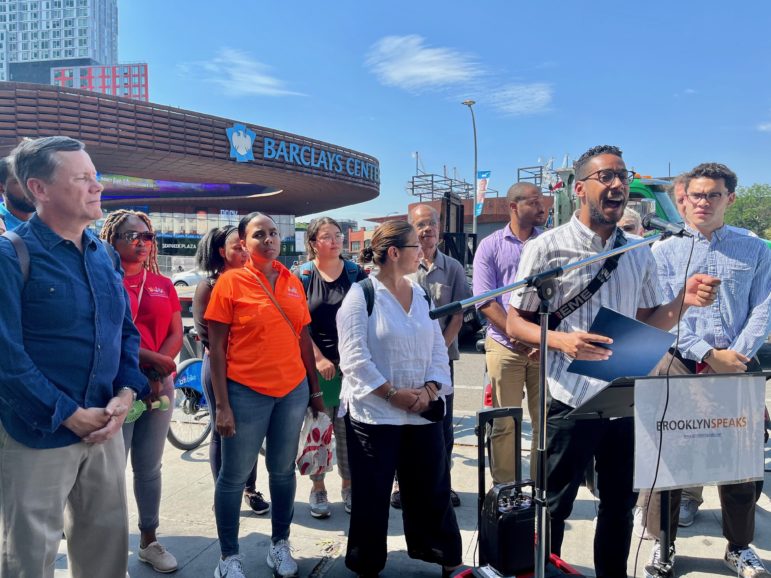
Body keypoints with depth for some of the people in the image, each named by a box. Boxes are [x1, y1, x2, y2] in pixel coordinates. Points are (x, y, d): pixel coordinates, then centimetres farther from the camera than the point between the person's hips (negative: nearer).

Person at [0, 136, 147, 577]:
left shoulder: (104, 255, 7)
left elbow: (127, 332, 11)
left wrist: (126, 394, -5)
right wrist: (70, 415, -16)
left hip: (105, 428, 6)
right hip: (36, 435, -6)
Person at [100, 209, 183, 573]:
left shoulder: (163, 285, 11)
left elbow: (176, 334, 6)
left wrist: (155, 375, -8)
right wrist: (147, 358, -16)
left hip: (159, 385, 4)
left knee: (149, 467, 12)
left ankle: (149, 541, 25)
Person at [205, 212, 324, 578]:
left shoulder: (293, 282, 5)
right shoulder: (230, 282, -7)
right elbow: (216, 348, -8)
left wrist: (315, 389, 12)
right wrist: (222, 405, -11)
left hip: (293, 391, 4)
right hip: (246, 393, -4)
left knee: (283, 471, 15)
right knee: (234, 476, 8)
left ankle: (280, 544, 32)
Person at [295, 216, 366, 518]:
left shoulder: (356, 273, 5)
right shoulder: (302, 276, 0)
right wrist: (318, 358, -11)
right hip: (315, 365, -1)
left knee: (349, 428, 8)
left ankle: (348, 485, 24)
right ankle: (317, 488, 21)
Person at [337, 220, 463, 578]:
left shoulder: (422, 295, 10)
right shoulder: (361, 294, -9)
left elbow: (438, 349, 8)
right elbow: (355, 358, -15)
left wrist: (430, 389, -8)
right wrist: (393, 393, -17)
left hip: (423, 412, 5)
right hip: (374, 413, -5)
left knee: (432, 489, 14)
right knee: (372, 495, 8)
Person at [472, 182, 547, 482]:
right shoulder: (491, 246, 3)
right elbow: (485, 301, -3)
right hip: (505, 346, -2)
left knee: (545, 421, 7)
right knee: (505, 423, 5)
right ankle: (503, 487, 17)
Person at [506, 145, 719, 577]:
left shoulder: (640, 255, 8)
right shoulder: (546, 248, -7)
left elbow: (648, 322, 13)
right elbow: (516, 323, -6)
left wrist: (684, 301, -6)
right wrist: (561, 340, -25)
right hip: (571, 400, -4)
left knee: (621, 504, 19)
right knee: (554, 506, 8)